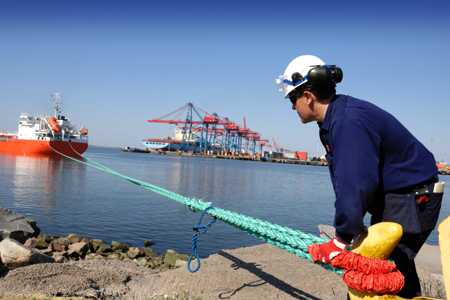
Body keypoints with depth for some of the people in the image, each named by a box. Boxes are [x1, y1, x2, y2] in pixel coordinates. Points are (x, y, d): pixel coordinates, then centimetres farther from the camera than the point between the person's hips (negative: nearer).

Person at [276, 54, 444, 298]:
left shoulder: (350, 122, -29)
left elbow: (355, 184, -33)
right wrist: (346, 230, 5)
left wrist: (341, 241, -25)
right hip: (388, 196, 10)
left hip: (413, 198, -10)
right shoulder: (333, 120, 4)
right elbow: (344, 181, 5)